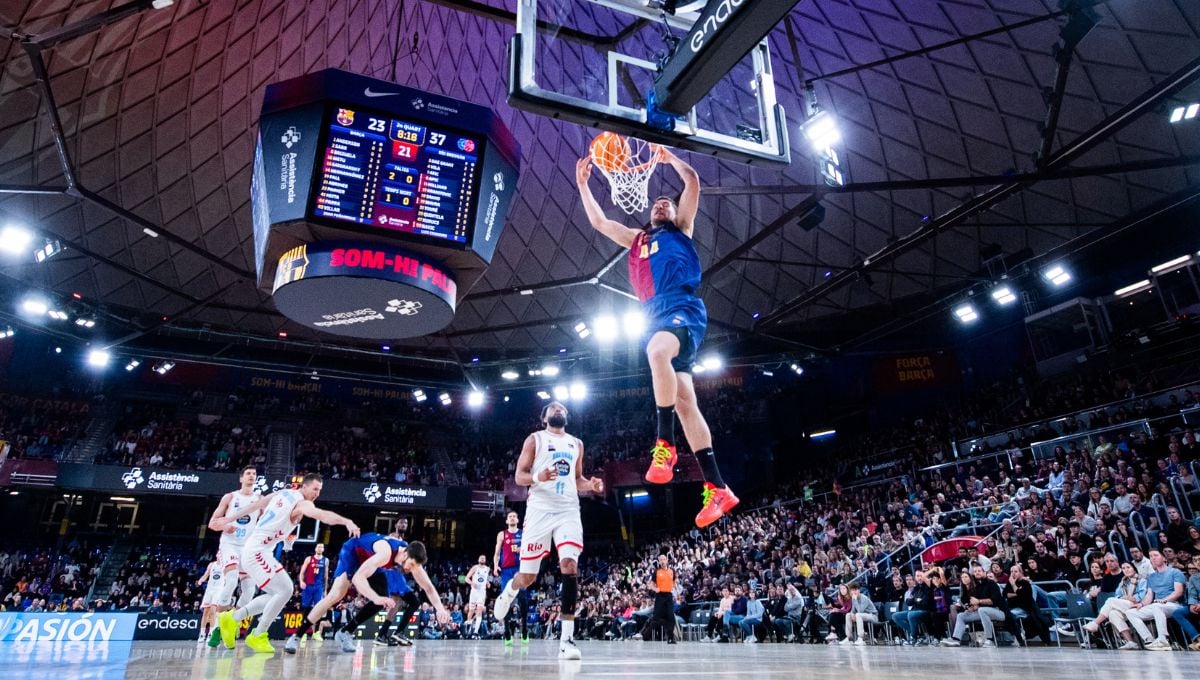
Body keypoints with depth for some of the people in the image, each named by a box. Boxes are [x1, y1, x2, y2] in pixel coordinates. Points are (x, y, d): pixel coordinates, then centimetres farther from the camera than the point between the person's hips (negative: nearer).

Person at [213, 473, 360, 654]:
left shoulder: (283, 493, 11)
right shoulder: (301, 503, -16)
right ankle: (257, 637, -3)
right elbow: (323, 515, -36)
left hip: (254, 550, 10)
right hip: (257, 551, -10)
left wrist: (230, 519, 30)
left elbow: (255, 505, 20)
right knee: (285, 590, -14)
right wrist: (347, 522, -48)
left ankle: (231, 618, 22)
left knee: (277, 594, 14)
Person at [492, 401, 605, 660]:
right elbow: (519, 476, 1)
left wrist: (590, 484, 1)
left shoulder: (576, 444, 17)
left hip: (568, 511, 2)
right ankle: (508, 592, 41)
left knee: (570, 565, -17)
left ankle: (567, 638, -15)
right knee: (527, 575, 3)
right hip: (540, 510, -2)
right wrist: (538, 477, -21)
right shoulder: (535, 439, 5)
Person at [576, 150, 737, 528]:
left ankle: (665, 444, -31)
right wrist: (583, 184, 33)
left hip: (683, 309, -6)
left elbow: (692, 182, 8)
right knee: (684, 402, -3)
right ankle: (717, 489, -3)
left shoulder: (680, 229, 19)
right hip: (657, 318, 6)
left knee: (657, 351, -39)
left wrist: (670, 156, 18)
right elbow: (599, 221, 35)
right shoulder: (637, 238, 32)